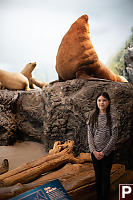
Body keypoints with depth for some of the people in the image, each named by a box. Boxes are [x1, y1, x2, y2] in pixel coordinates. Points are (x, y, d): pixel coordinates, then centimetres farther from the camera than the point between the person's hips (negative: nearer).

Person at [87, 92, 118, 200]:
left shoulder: (111, 118, -7)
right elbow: (90, 135, 0)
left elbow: (114, 137, -9)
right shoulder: (93, 117, 1)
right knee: (98, 176, 15)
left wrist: (104, 152, -12)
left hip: (107, 152, -2)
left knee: (106, 177, 8)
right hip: (95, 152, 3)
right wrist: (94, 151, -9)